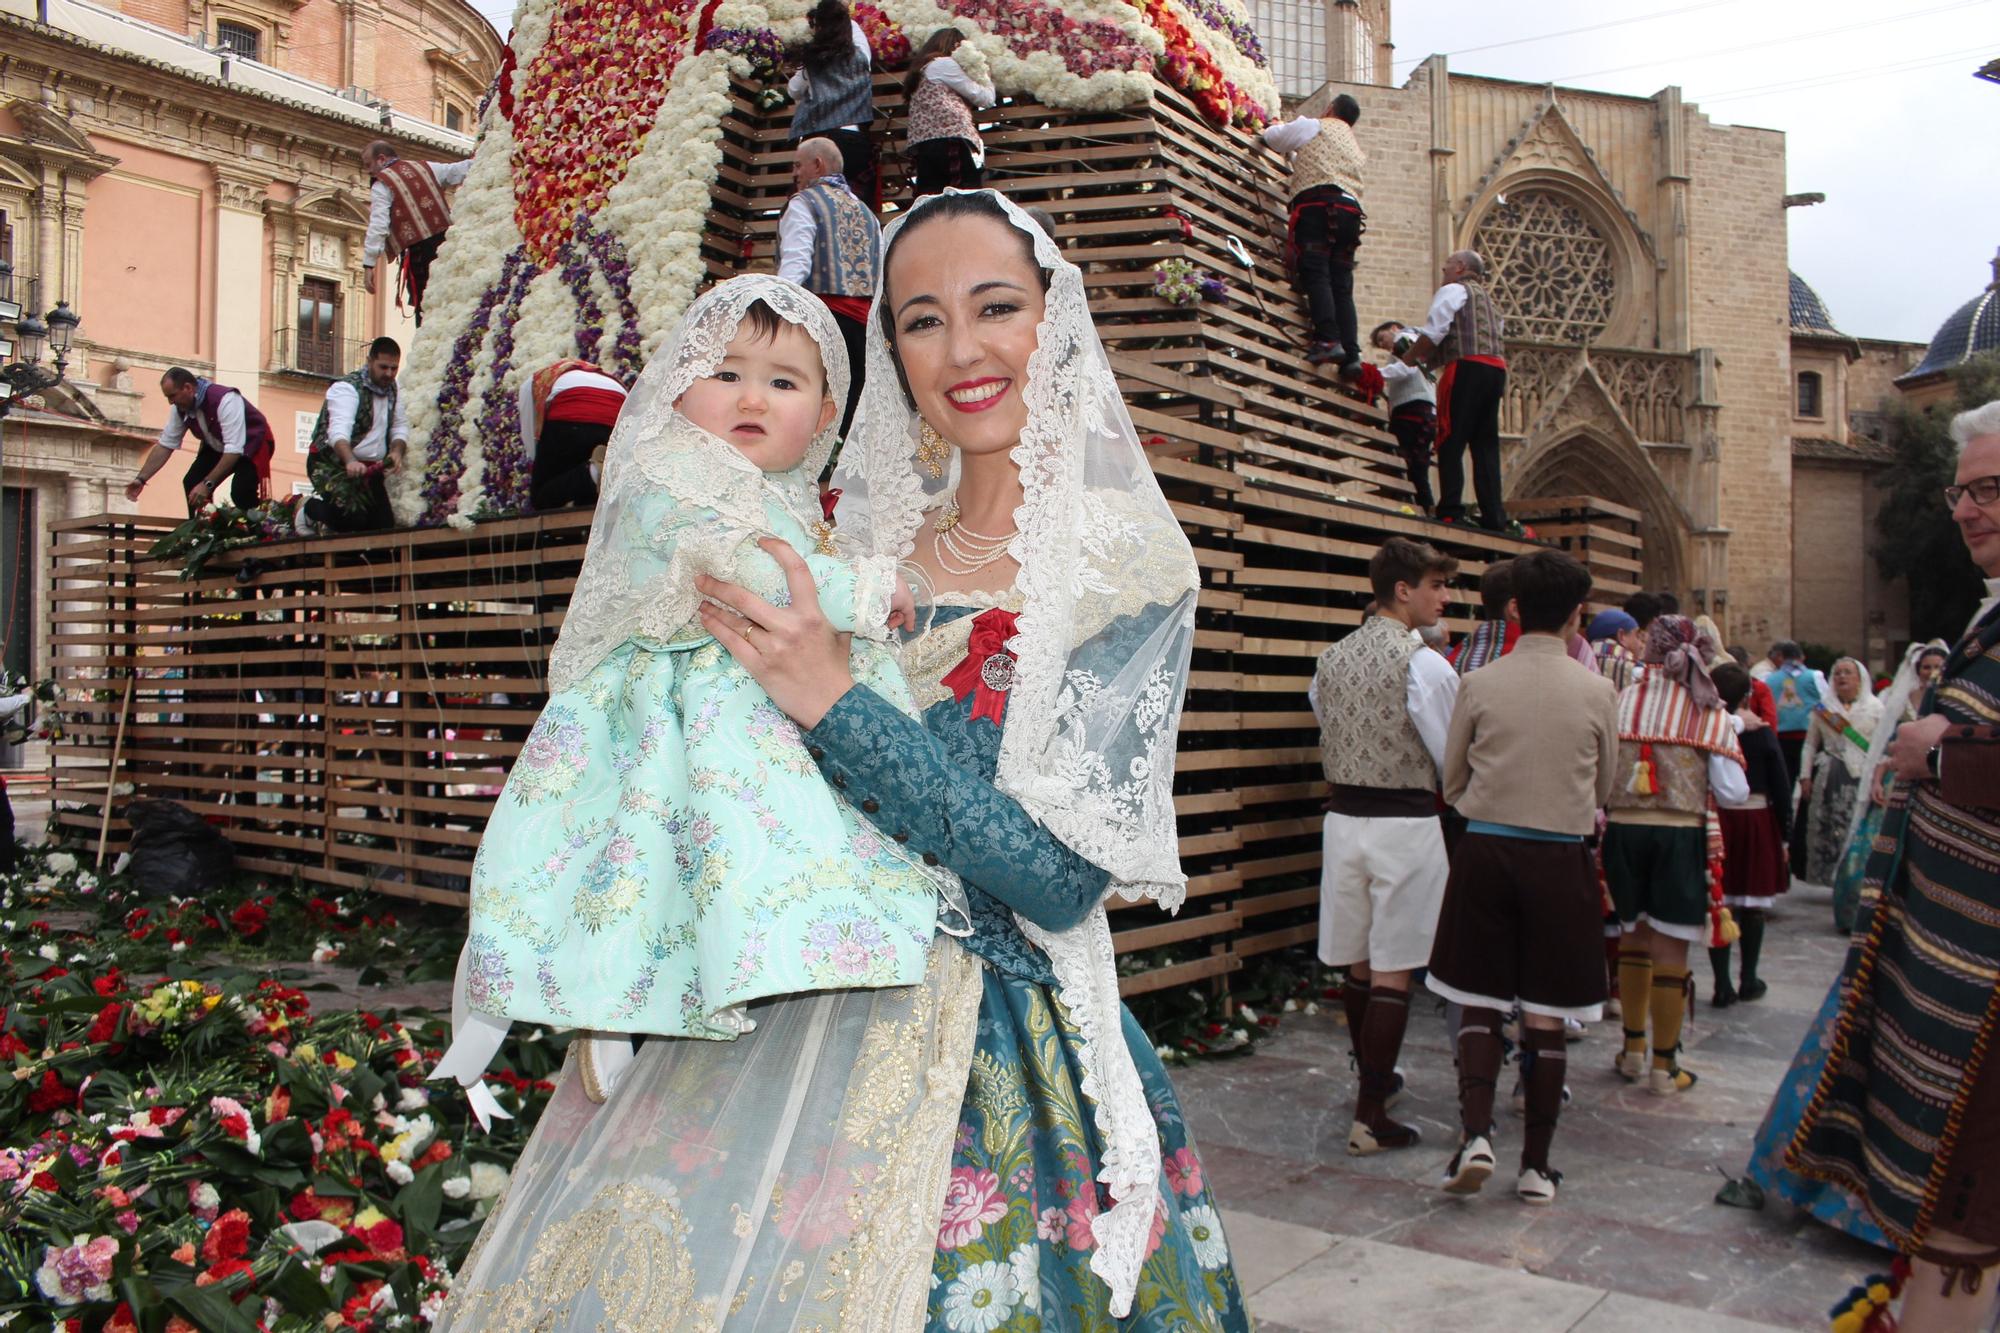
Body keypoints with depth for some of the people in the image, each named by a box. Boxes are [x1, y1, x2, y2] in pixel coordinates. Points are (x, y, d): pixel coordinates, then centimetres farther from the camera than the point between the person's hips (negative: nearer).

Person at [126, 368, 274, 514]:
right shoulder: (180, 407, -14)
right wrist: (141, 479, -12)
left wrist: (207, 484, -40)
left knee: (240, 492, -28)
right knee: (192, 483, -7)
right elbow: (165, 444, -5)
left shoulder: (225, 400, -36)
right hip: (218, 446, 7)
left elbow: (234, 450, -38)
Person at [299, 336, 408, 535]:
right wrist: (351, 462, -49)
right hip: (332, 463, -7)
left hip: (369, 468, 7)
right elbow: (339, 431, -31)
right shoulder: (347, 388, -16)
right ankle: (311, 510, 6)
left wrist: (397, 451, -18)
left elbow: (400, 427, 6)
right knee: (353, 516, -27)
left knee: (385, 525, 0)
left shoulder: (392, 390, 9)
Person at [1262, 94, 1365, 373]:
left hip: (1318, 205, -6)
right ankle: (1351, 355, -10)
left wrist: (1281, 134, 46)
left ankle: (1328, 340, -32)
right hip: (1351, 210, 6)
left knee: (1316, 274, -16)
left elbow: (1272, 136, 23)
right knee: (1342, 285, 1)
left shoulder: (1313, 126, 14)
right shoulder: (1355, 146, 33)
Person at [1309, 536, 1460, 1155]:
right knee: (1393, 971, -1)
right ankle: (1370, 1116, 2)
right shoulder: (1423, 664, -14)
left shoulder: (1330, 659, 7)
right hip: (1405, 823, -6)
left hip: (1342, 817, 6)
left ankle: (1373, 1076, 35)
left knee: (1358, 962, 17)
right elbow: (1455, 761, -9)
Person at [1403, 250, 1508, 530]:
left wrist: (1409, 357, 7)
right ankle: (1493, 515, 0)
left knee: (1451, 441, -9)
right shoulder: (1486, 296, 30)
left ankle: (1451, 510, -17)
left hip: (1467, 367, -8)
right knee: (1485, 444, 5)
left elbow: (1433, 333, -8)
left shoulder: (1453, 290, 4)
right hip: (1496, 367, 8)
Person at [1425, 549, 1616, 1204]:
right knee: (1545, 1017, 8)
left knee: (1479, 1004, 10)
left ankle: (1475, 1134, -5)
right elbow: (1604, 788, 10)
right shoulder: (1596, 691, -3)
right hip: (1560, 858, 0)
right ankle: (1535, 1166, 15)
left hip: (1485, 851, 0)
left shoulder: (1479, 684, -4)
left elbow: (1452, 781, 6)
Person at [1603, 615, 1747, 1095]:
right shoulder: (1712, 714, -2)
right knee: (1671, 948, 5)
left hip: (1623, 829, 2)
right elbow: (1732, 792, -5)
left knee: (1635, 936, 19)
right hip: (1681, 835, -2)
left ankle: (1633, 1050, 27)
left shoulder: (1621, 701, 0)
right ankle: (1664, 1066, 14)